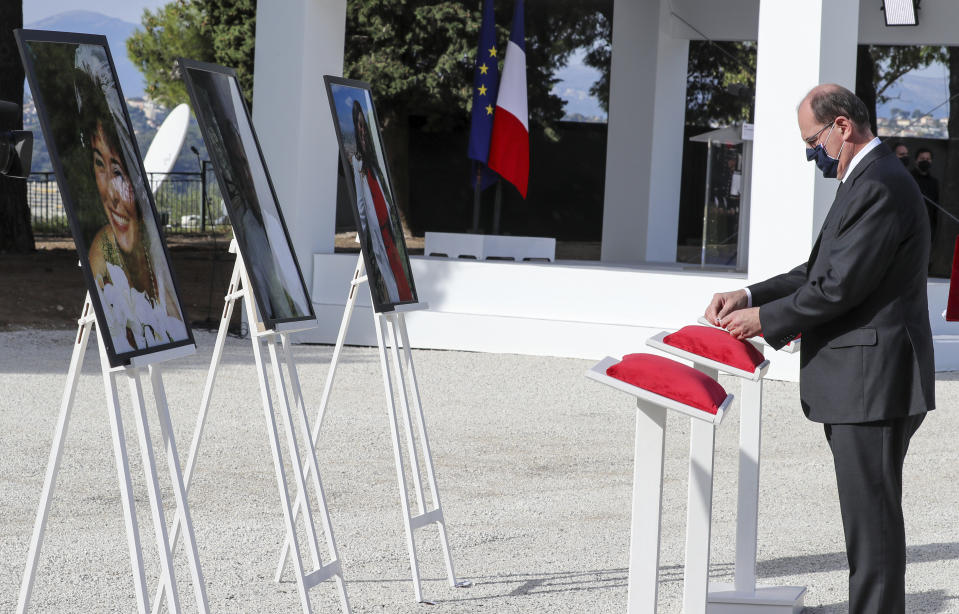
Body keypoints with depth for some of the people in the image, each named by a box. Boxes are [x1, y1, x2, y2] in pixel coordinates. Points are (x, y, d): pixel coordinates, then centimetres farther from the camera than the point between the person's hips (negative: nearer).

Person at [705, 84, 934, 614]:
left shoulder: (880, 186, -17)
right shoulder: (869, 181, 18)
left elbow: (842, 285, -21)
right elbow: (822, 271, 20)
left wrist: (765, 320, -10)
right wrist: (751, 296, 9)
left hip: (872, 385, -11)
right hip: (862, 386, 11)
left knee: (872, 520, -7)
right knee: (867, 517, 15)